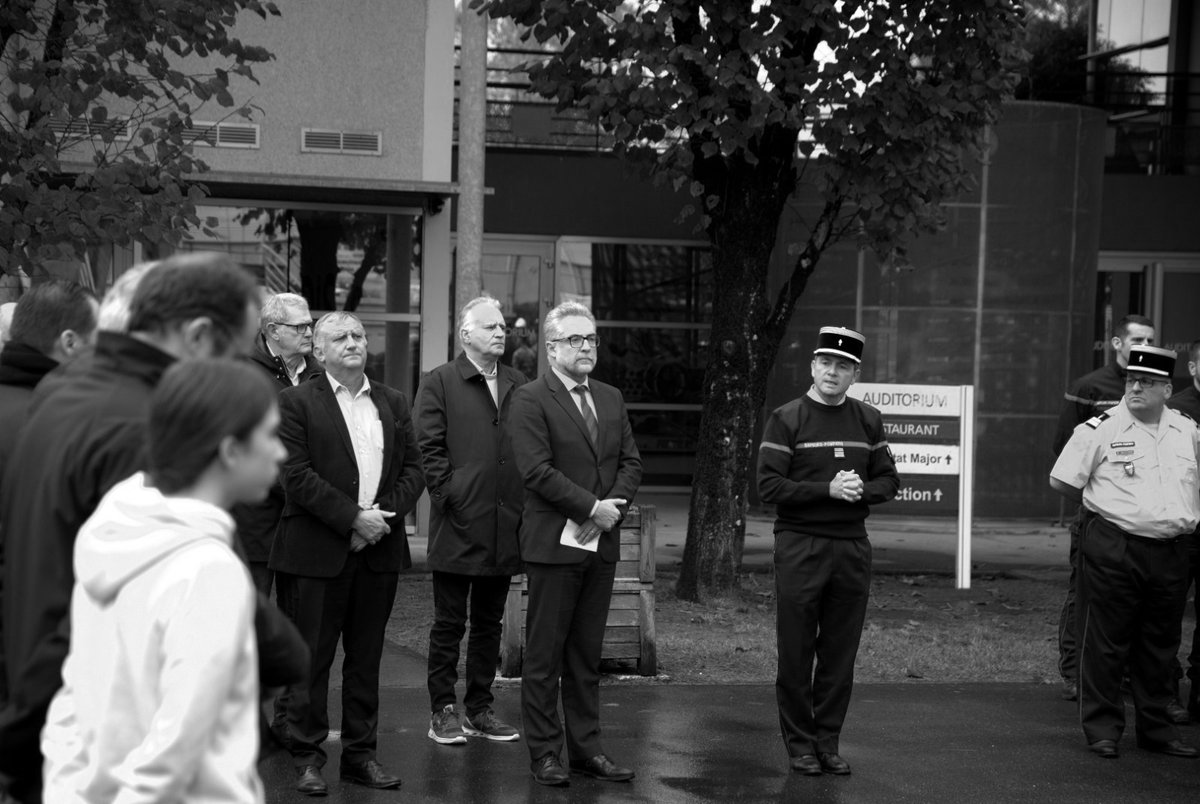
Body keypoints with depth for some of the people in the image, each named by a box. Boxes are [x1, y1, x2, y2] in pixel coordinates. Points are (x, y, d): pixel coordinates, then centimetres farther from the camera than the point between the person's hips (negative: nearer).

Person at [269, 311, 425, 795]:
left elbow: (413, 468, 10)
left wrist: (385, 514, -7)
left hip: (380, 550, 4)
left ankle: (360, 754, 17)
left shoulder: (394, 404, 14)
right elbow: (297, 475, -10)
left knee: (366, 659, 10)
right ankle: (306, 758, 8)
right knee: (311, 658, 0)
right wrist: (353, 517, -14)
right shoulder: (297, 402, -2)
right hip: (317, 551, -4)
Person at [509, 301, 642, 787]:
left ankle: (586, 748, 16)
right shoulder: (530, 399, -7)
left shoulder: (611, 399, 14)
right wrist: (591, 507, -16)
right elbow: (537, 470, -16)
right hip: (554, 542, -6)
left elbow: (631, 461, 12)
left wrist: (614, 507, -6)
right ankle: (544, 752, 7)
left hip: (601, 543, 6)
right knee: (544, 654, 1)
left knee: (587, 654, 11)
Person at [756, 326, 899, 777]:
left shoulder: (867, 420, 11)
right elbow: (769, 486, -9)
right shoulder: (786, 419, -3)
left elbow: (888, 480, 12)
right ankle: (800, 743, 9)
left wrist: (861, 490, -10)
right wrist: (828, 490, -17)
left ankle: (829, 740, 15)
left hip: (852, 548, 4)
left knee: (840, 651, 6)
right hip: (800, 547, -4)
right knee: (796, 651, 1)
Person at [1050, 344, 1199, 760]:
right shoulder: (1100, 429, -6)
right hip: (1112, 549, -4)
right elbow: (1061, 481, 1)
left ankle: (1156, 728, 23)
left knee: (1160, 645, 12)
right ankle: (1102, 729, 9)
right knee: (1105, 643, 0)